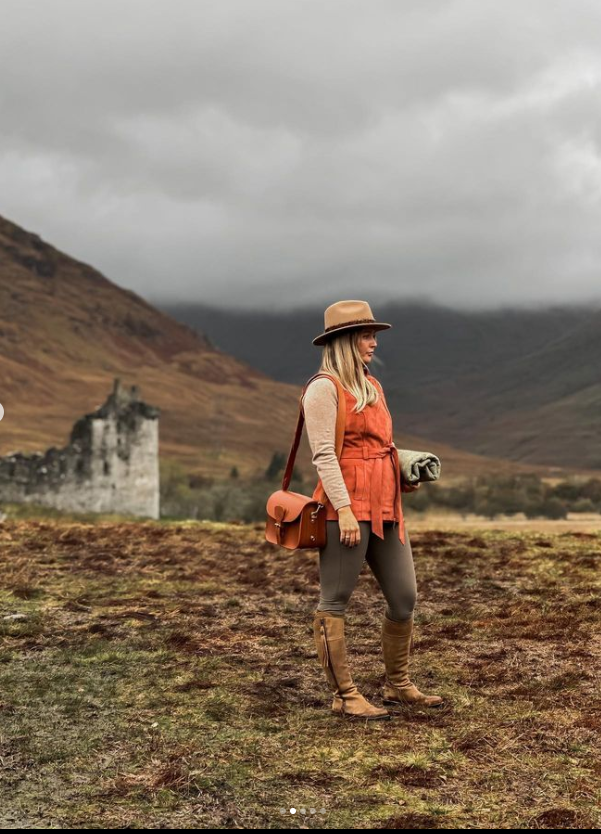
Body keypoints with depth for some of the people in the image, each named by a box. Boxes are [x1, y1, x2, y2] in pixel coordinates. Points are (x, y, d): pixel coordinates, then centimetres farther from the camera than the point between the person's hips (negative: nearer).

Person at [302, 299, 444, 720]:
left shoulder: (371, 385, 18)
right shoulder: (324, 387, -7)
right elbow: (324, 454, -14)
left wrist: (404, 474, 9)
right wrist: (344, 510, -20)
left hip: (385, 506, 9)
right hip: (347, 507, -9)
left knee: (405, 597, 11)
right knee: (335, 603, 0)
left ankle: (398, 685, 26)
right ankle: (345, 696, 7)